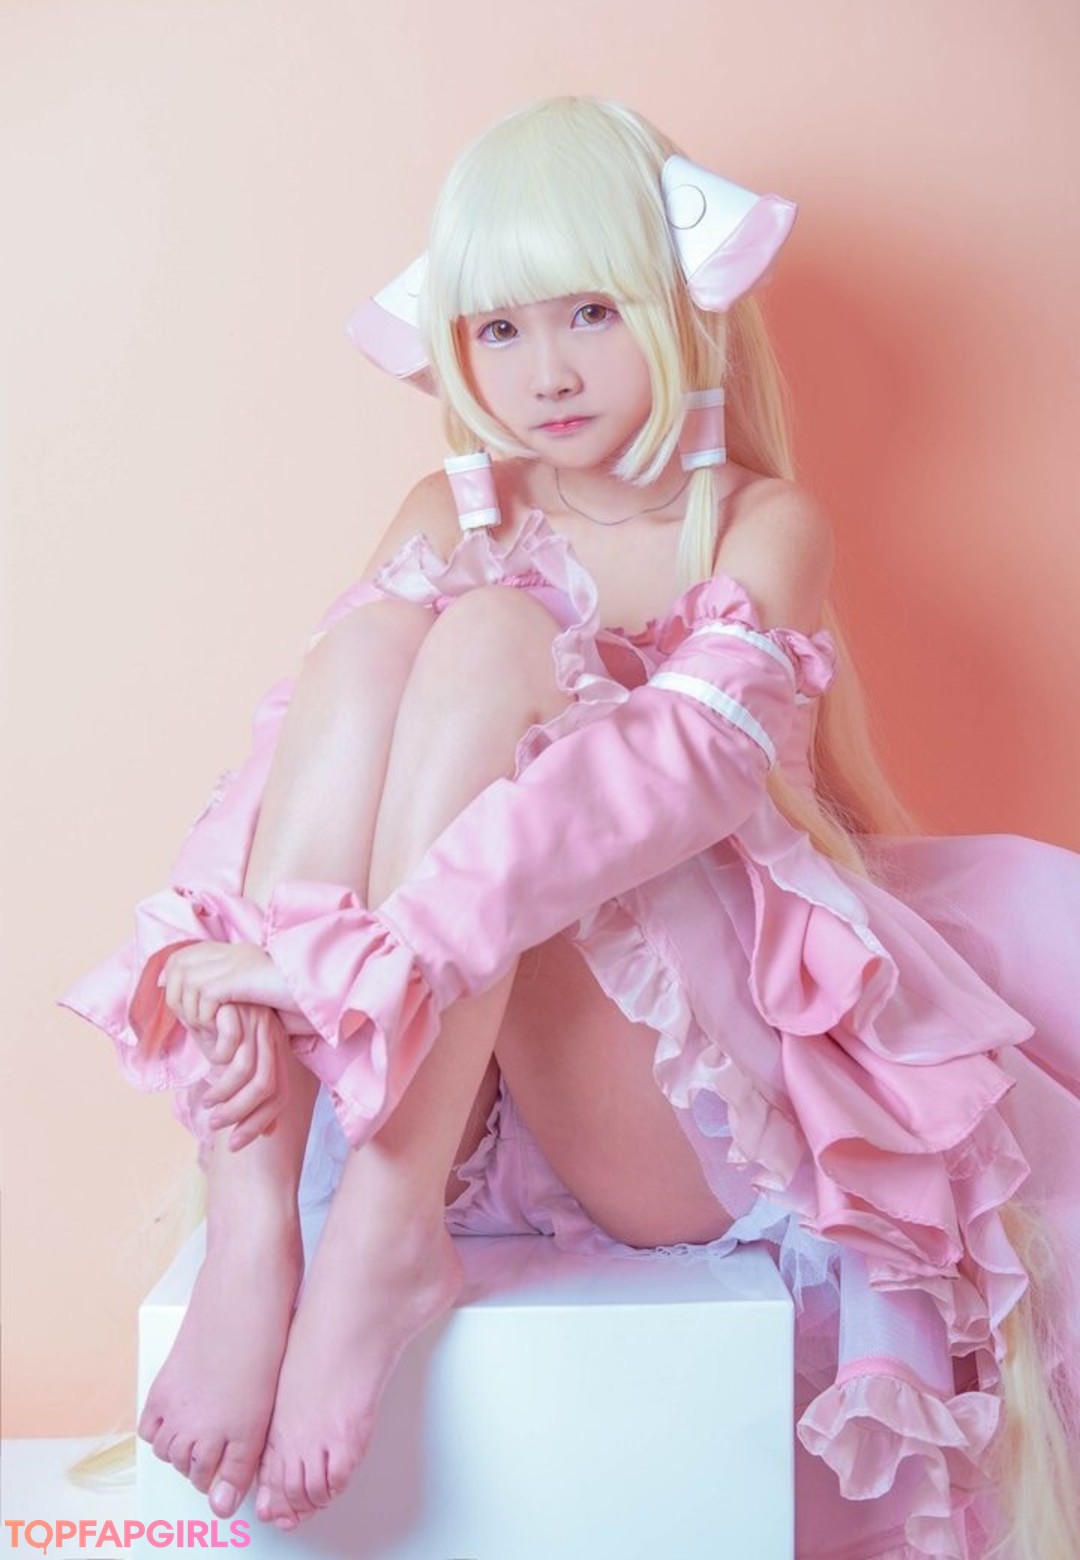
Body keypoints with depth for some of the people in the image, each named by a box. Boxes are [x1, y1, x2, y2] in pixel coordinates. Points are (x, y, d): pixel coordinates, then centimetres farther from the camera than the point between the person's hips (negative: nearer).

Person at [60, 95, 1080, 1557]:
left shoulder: (767, 526, 0)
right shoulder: (450, 518, 11)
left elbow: (690, 761, -21)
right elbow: (308, 740, -5)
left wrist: (383, 934, -34)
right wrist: (222, 952, -27)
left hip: (697, 1088, -3)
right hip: (433, 1074, 4)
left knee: (492, 634, -23)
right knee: (368, 632, -20)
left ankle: (385, 1235, -32)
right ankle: (251, 1230, -31)